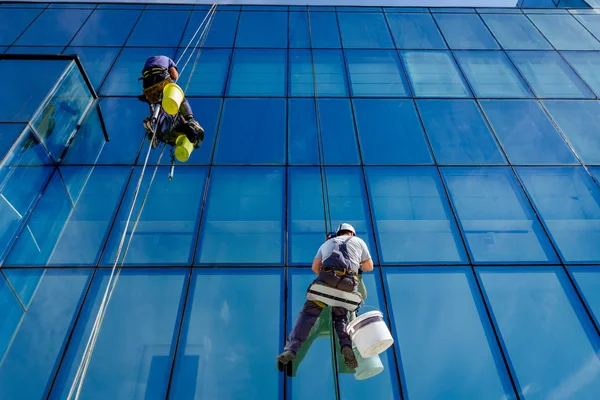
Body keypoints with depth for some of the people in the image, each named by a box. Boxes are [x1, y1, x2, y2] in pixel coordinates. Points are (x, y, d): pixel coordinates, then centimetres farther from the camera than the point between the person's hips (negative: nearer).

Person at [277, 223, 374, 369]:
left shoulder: (327, 243, 32)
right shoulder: (359, 241, 29)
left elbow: (315, 267, 25)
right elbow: (369, 267, 30)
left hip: (327, 278, 0)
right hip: (348, 284, 0)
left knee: (308, 313, 3)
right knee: (341, 317, 16)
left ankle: (291, 349, -12)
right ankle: (347, 345, -12)